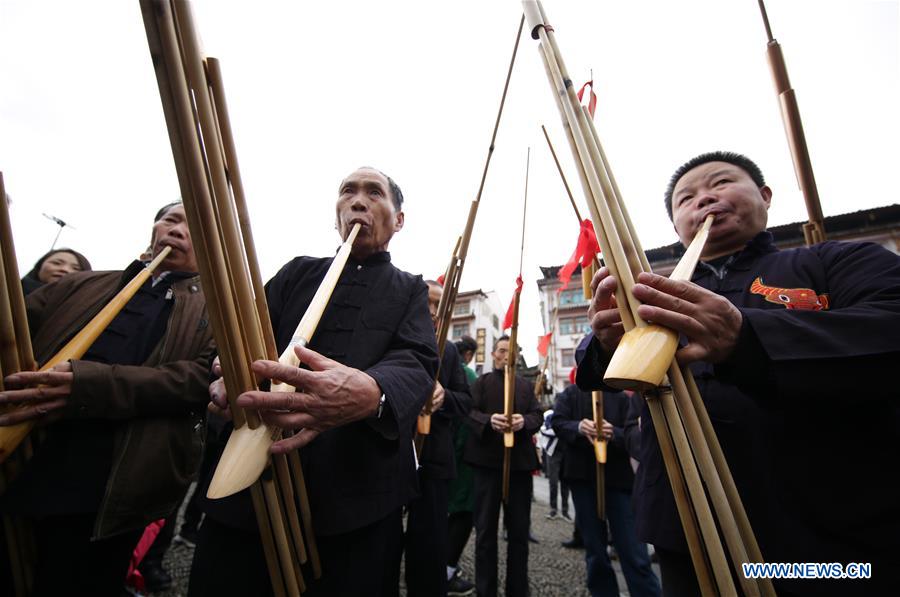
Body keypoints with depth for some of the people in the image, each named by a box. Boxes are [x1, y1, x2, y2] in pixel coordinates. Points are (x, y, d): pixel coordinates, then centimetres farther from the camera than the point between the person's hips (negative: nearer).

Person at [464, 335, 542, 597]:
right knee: (486, 528, 7)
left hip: (521, 461, 3)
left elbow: (538, 415, 4)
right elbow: (469, 412, -7)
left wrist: (524, 421, -18)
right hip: (487, 460, -3)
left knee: (520, 529, 12)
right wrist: (489, 420, -27)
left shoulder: (526, 386, 15)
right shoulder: (482, 382, 5)